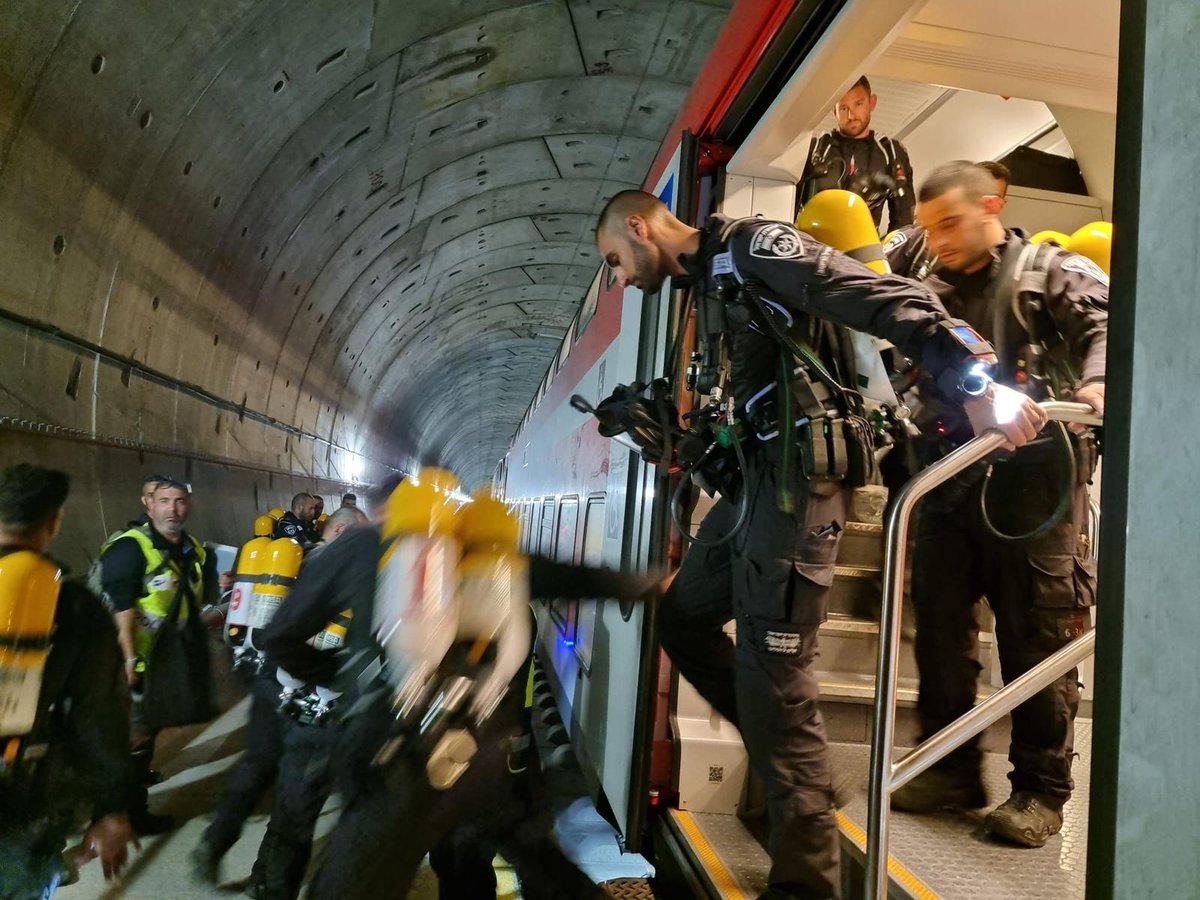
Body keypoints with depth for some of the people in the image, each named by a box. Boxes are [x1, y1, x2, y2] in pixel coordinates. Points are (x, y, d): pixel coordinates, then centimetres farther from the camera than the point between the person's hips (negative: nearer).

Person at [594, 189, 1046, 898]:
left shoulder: (750, 248, -8)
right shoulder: (707, 280, 21)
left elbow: (886, 299, -19)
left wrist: (975, 381, -28)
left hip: (796, 476, -10)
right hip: (754, 476, 10)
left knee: (771, 671, -8)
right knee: (682, 614, 17)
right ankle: (784, 747, 25)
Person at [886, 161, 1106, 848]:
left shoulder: (1052, 271, 6)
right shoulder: (933, 295, 20)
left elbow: (1106, 323, -10)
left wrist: (1097, 381, -30)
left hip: (1032, 478, -5)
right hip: (949, 482, 6)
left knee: (1037, 637, 1)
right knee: (940, 629, 8)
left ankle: (1042, 789, 16)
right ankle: (953, 769, 23)